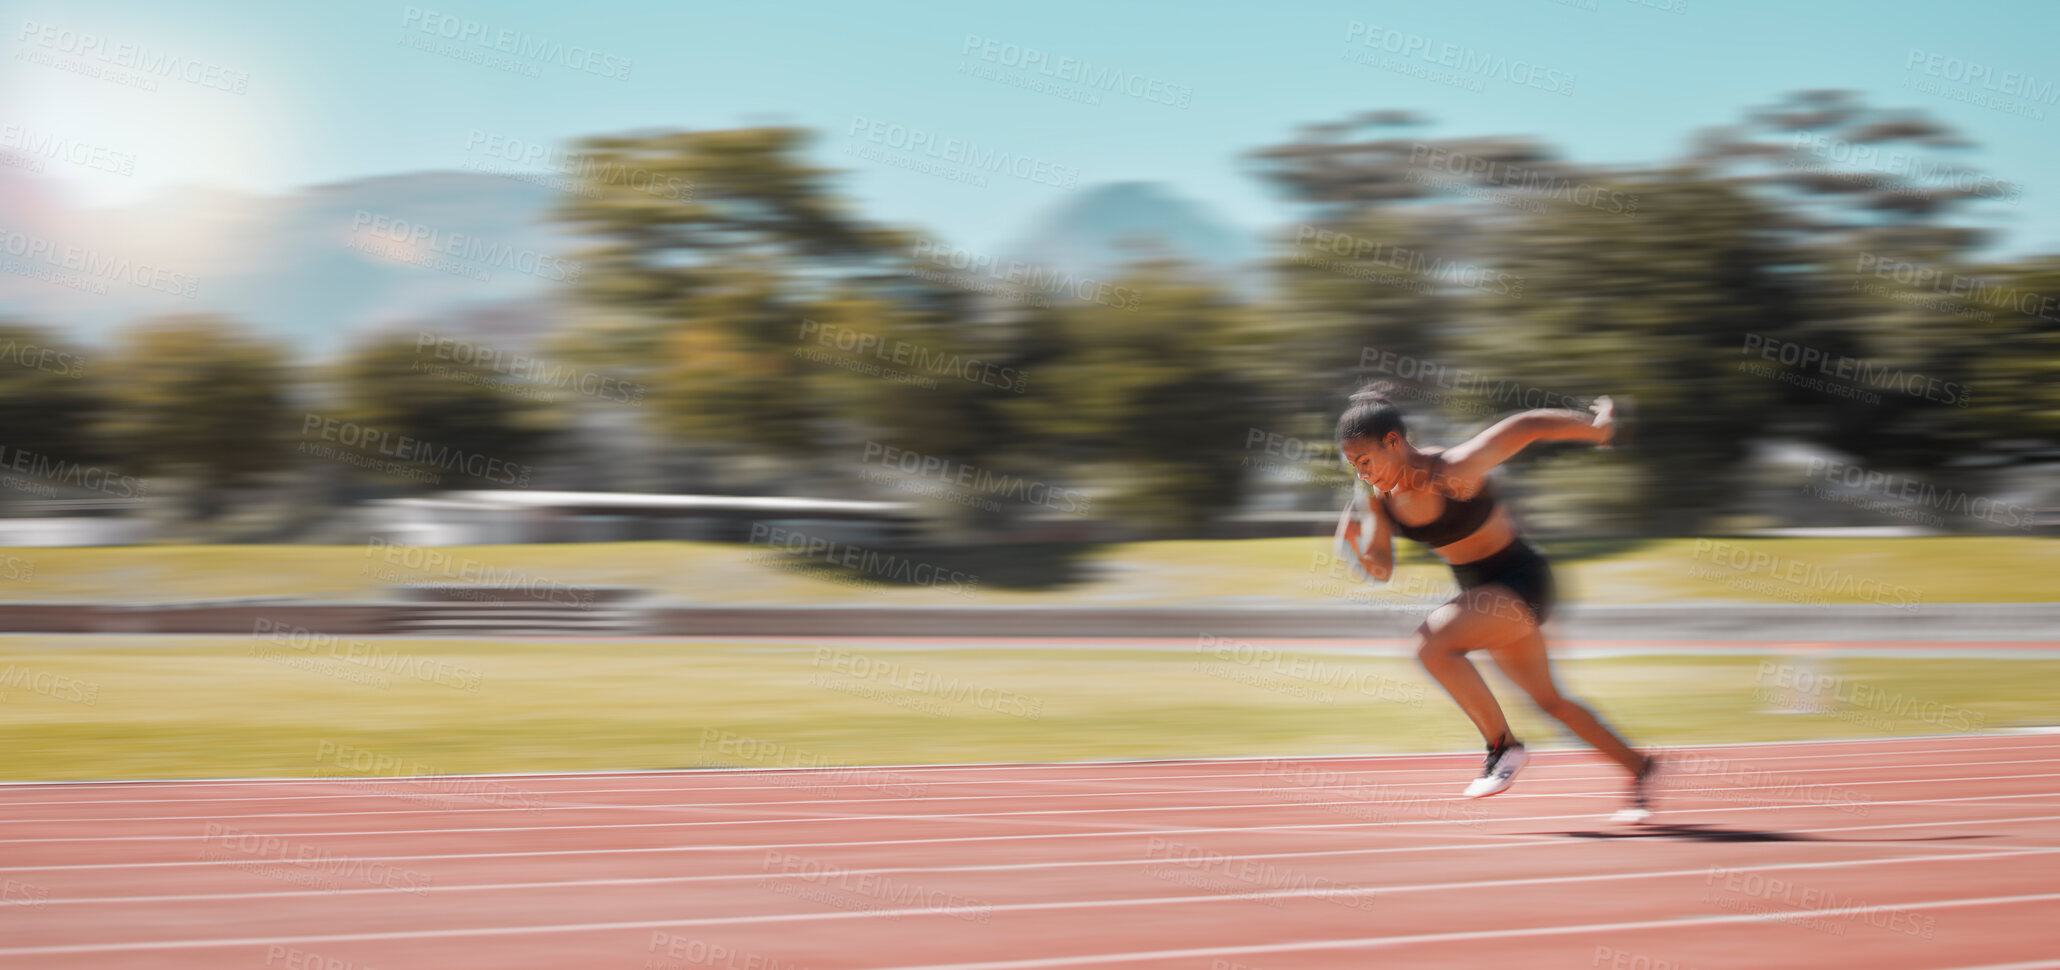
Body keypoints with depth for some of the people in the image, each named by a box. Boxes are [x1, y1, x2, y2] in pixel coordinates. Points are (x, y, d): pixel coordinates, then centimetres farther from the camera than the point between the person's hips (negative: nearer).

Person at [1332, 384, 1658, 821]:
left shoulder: (1455, 470, -27)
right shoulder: (1380, 496, -7)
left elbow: (1526, 426, -19)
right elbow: (1382, 569, 0)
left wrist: (1595, 426, -7)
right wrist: (1356, 542, -21)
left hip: (1520, 584, -8)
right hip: (1481, 589, 8)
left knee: (1432, 642, -28)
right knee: (1548, 700, 18)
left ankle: (1503, 746, -14)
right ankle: (1638, 767, 36)